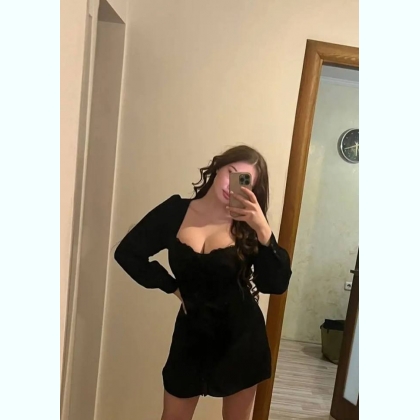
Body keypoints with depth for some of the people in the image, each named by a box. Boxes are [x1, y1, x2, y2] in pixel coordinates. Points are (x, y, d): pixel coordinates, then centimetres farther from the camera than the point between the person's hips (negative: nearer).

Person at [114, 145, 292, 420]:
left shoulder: (248, 225, -8)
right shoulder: (175, 211, -6)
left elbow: (277, 284, -18)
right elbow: (128, 253, 1)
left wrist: (263, 229, -30)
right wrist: (173, 286, -1)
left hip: (240, 335, 0)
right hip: (192, 333, 1)